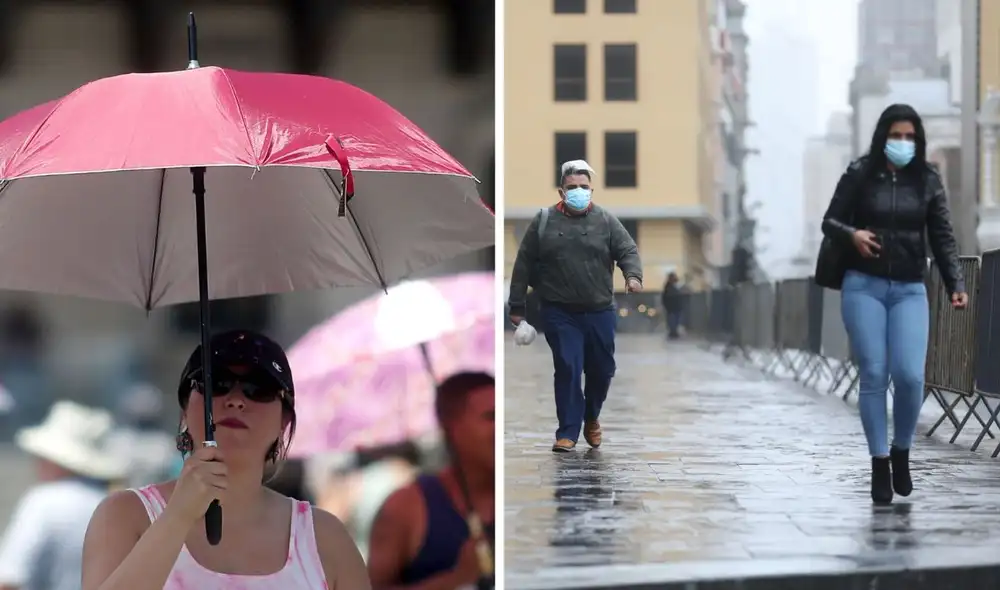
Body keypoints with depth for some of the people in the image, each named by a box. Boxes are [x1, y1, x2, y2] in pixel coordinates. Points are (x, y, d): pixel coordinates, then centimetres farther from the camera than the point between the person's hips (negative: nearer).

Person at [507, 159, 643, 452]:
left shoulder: (606, 220, 4)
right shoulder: (543, 221, 3)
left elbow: (628, 250, -2)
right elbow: (523, 264, 5)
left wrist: (633, 275, -25)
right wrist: (516, 306, 3)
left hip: (599, 312, 2)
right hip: (559, 313, -1)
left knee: (602, 369, 8)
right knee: (567, 369, -8)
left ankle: (591, 418, 35)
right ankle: (568, 431, 0)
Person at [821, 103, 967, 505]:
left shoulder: (928, 180, 4)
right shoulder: (859, 174, -1)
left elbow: (942, 237, 4)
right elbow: (830, 221, 5)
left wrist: (956, 284, -6)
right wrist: (852, 234, -17)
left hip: (909, 290, 1)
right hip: (863, 287, -1)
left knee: (910, 376, -11)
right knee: (874, 376, -3)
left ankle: (901, 452, 13)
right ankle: (879, 463, 7)